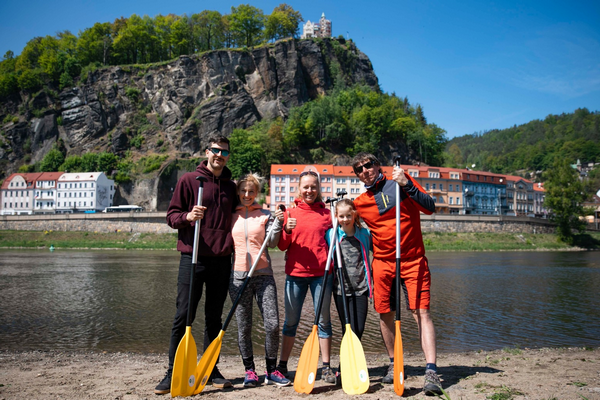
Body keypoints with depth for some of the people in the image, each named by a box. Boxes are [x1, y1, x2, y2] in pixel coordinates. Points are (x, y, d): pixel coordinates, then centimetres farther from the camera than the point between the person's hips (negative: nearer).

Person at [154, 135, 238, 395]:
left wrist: (234, 250, 10)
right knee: (183, 315, -1)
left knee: (214, 317, 10)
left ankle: (212, 369, 20)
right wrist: (187, 216, -19)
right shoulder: (188, 180, 3)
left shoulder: (231, 187, 15)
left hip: (221, 259, 4)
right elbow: (171, 215, 1)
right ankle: (173, 372, 9)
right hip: (193, 257, -3)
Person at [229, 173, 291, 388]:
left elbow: (272, 243, -1)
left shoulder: (265, 215, 8)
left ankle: (271, 371, 12)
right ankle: (249, 371, 19)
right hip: (238, 275, 0)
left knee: (272, 323, -3)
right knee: (243, 326, 5)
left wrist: (278, 223, -12)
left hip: (263, 274, 0)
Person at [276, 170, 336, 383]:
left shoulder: (326, 213, 7)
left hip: (321, 273, 0)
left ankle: (326, 367, 15)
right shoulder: (290, 213, 7)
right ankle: (282, 365, 20)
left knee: (323, 320, 6)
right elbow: (282, 246, 4)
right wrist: (287, 231, -14)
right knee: (291, 321, 9)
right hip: (295, 273, 1)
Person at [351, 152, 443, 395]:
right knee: (385, 315, 6)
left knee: (421, 312, -11)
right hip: (382, 263, 3)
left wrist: (407, 185, -20)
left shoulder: (401, 182, -1)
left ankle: (431, 372, -10)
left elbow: (430, 208, -10)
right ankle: (394, 365, 24)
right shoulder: (359, 203, 7)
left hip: (412, 260, -3)